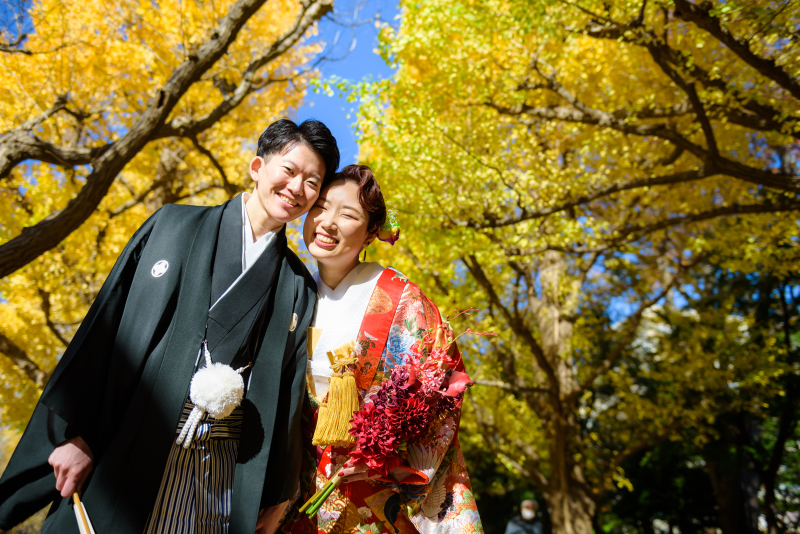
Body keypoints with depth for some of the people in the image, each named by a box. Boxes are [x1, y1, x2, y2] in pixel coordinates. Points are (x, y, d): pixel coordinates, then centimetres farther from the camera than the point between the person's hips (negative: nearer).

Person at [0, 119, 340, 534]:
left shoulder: (298, 288, 5)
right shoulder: (174, 227, 3)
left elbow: (289, 393, 5)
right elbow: (103, 325, 1)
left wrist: (278, 494, 5)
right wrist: (71, 431, -4)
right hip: (127, 460, 0)